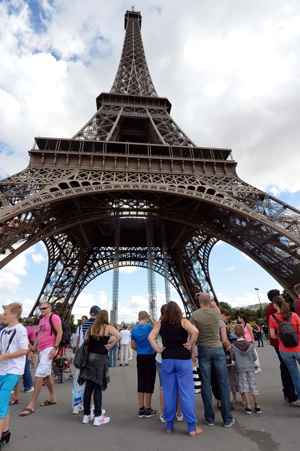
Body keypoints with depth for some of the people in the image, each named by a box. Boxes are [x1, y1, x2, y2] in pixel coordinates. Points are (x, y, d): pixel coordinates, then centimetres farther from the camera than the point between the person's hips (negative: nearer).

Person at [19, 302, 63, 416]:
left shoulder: (53, 317, -11)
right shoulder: (41, 320, 16)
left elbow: (60, 332, -17)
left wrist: (55, 348, -21)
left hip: (49, 349, -9)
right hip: (41, 350, 9)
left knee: (39, 375, -9)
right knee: (47, 374, 16)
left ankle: (32, 405, 0)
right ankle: (52, 398, 30)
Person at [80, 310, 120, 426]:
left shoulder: (91, 328, 5)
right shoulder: (108, 327, -8)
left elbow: (86, 340, 4)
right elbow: (118, 336, -21)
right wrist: (110, 345, -9)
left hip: (90, 357, 4)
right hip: (101, 358, -4)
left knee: (88, 387, 13)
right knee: (98, 387, 5)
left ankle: (86, 415, 24)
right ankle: (97, 417, 12)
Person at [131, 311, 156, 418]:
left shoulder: (134, 329, 4)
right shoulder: (149, 326, -12)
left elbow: (133, 346, 10)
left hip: (140, 357, 5)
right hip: (150, 357, -5)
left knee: (141, 382, 12)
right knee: (149, 382, 6)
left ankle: (141, 409, 20)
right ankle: (147, 409, 16)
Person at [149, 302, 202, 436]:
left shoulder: (160, 323, 3)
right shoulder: (183, 321, -3)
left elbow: (151, 337, -5)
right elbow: (195, 331, -18)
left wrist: (158, 349, -2)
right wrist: (190, 345, -7)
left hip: (167, 360, 2)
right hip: (183, 359, -2)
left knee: (169, 393, 11)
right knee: (186, 393, 5)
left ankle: (169, 425, 23)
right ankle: (192, 427, 13)